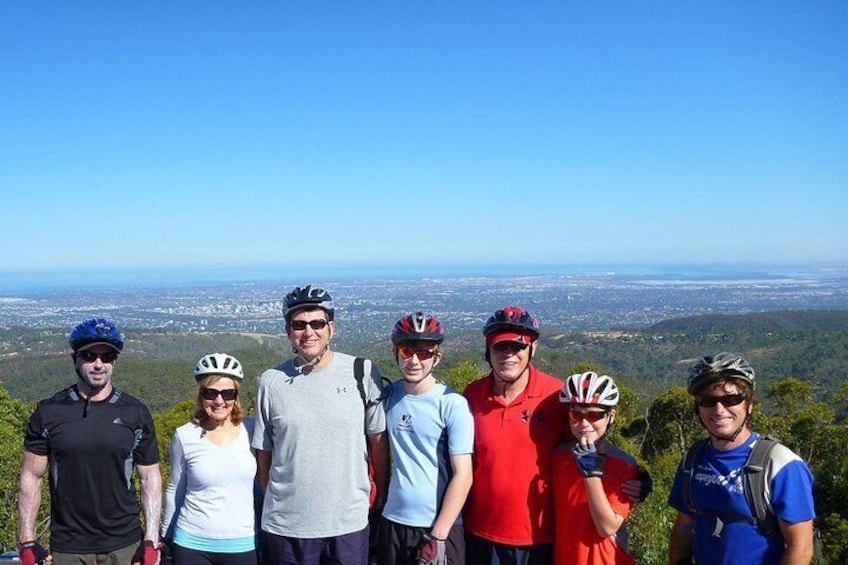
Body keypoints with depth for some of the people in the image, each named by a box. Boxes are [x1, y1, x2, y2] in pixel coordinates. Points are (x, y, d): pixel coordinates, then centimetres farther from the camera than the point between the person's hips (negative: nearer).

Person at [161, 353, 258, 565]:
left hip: (242, 545, 1)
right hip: (192, 545, 0)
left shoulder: (251, 432, -3)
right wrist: (166, 536, 14)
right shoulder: (185, 436, -5)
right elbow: (175, 490, 7)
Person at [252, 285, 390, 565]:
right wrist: (271, 504, 12)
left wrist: (381, 495, 9)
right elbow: (263, 451, 8)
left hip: (349, 521, -1)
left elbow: (378, 440, 4)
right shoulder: (271, 381, -1)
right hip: (286, 524, 1)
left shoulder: (362, 373, -4)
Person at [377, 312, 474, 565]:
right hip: (392, 522, 4)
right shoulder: (388, 395, 2)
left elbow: (462, 476, -12)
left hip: (440, 527, -4)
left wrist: (438, 537, -14)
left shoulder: (453, 404, -11)